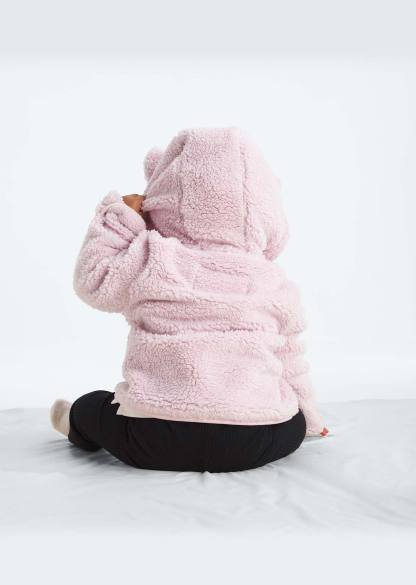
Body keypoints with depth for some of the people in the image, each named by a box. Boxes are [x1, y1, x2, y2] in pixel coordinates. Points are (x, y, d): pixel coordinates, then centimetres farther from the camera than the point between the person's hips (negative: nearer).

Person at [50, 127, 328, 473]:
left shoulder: (151, 261, -6)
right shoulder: (275, 282, 4)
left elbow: (93, 281, 8)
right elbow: (290, 360, 13)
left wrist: (119, 218, 12)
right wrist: (308, 418, 29)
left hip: (157, 444, -1)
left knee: (92, 406, 30)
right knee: (293, 421, 35)